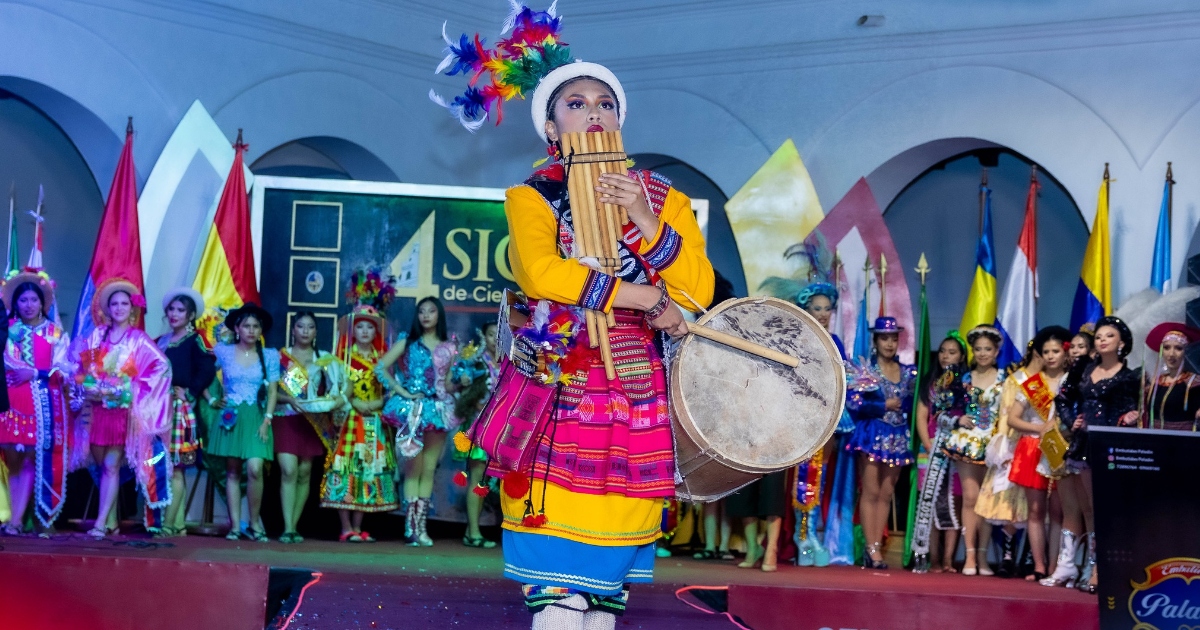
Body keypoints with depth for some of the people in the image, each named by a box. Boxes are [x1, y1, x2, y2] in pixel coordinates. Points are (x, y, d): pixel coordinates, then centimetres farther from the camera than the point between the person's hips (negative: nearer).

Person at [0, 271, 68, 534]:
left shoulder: (55, 332, 7)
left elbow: (63, 369, 1)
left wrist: (34, 374, -11)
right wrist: (28, 370, -11)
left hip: (43, 401, -1)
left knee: (32, 460, -6)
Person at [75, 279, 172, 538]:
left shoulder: (139, 339, 1)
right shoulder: (95, 336, 10)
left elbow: (162, 365, -6)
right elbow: (81, 367, 12)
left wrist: (137, 388, -11)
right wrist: (87, 387, -6)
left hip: (122, 409, -3)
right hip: (97, 407, 3)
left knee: (111, 466, -7)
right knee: (102, 465, 6)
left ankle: (101, 523, -10)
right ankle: (111, 521, 13)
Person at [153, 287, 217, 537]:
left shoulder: (194, 341, -3)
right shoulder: (161, 342, 16)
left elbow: (208, 370, -13)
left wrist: (189, 393, -12)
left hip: (179, 409, -7)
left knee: (174, 468, -8)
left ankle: (168, 524, -8)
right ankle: (178, 524, 10)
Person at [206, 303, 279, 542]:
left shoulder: (270, 356, 5)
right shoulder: (223, 352, 5)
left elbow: (273, 391, 4)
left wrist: (267, 420, -5)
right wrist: (211, 399, 5)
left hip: (255, 418, -1)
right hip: (230, 417, 1)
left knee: (255, 469, -15)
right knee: (232, 471, 1)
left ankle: (254, 522, -2)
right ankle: (235, 525, 4)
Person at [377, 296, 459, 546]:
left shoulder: (449, 348, 11)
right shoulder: (407, 343, 5)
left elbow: (448, 383, 12)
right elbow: (381, 367, -2)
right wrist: (402, 392, -10)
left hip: (438, 409, 2)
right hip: (413, 409, -2)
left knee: (429, 469, 4)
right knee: (414, 468, -5)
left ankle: (421, 526, 8)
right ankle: (411, 528, -4)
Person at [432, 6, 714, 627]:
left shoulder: (663, 198, 12)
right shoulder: (532, 197, 4)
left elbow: (699, 293, 1)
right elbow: (540, 274, -16)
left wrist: (644, 220, -10)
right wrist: (648, 299, -14)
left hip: (636, 401, 3)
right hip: (557, 397, -3)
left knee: (610, 580, 5)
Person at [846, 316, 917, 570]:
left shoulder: (908, 373, 11)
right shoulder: (863, 370, -3)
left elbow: (913, 404, 13)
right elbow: (853, 402, -13)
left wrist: (902, 405, -7)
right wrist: (884, 406, -12)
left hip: (898, 439, 5)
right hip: (872, 435, -4)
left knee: (886, 494, 4)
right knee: (870, 492, -6)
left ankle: (877, 547, 7)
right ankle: (871, 549, -5)